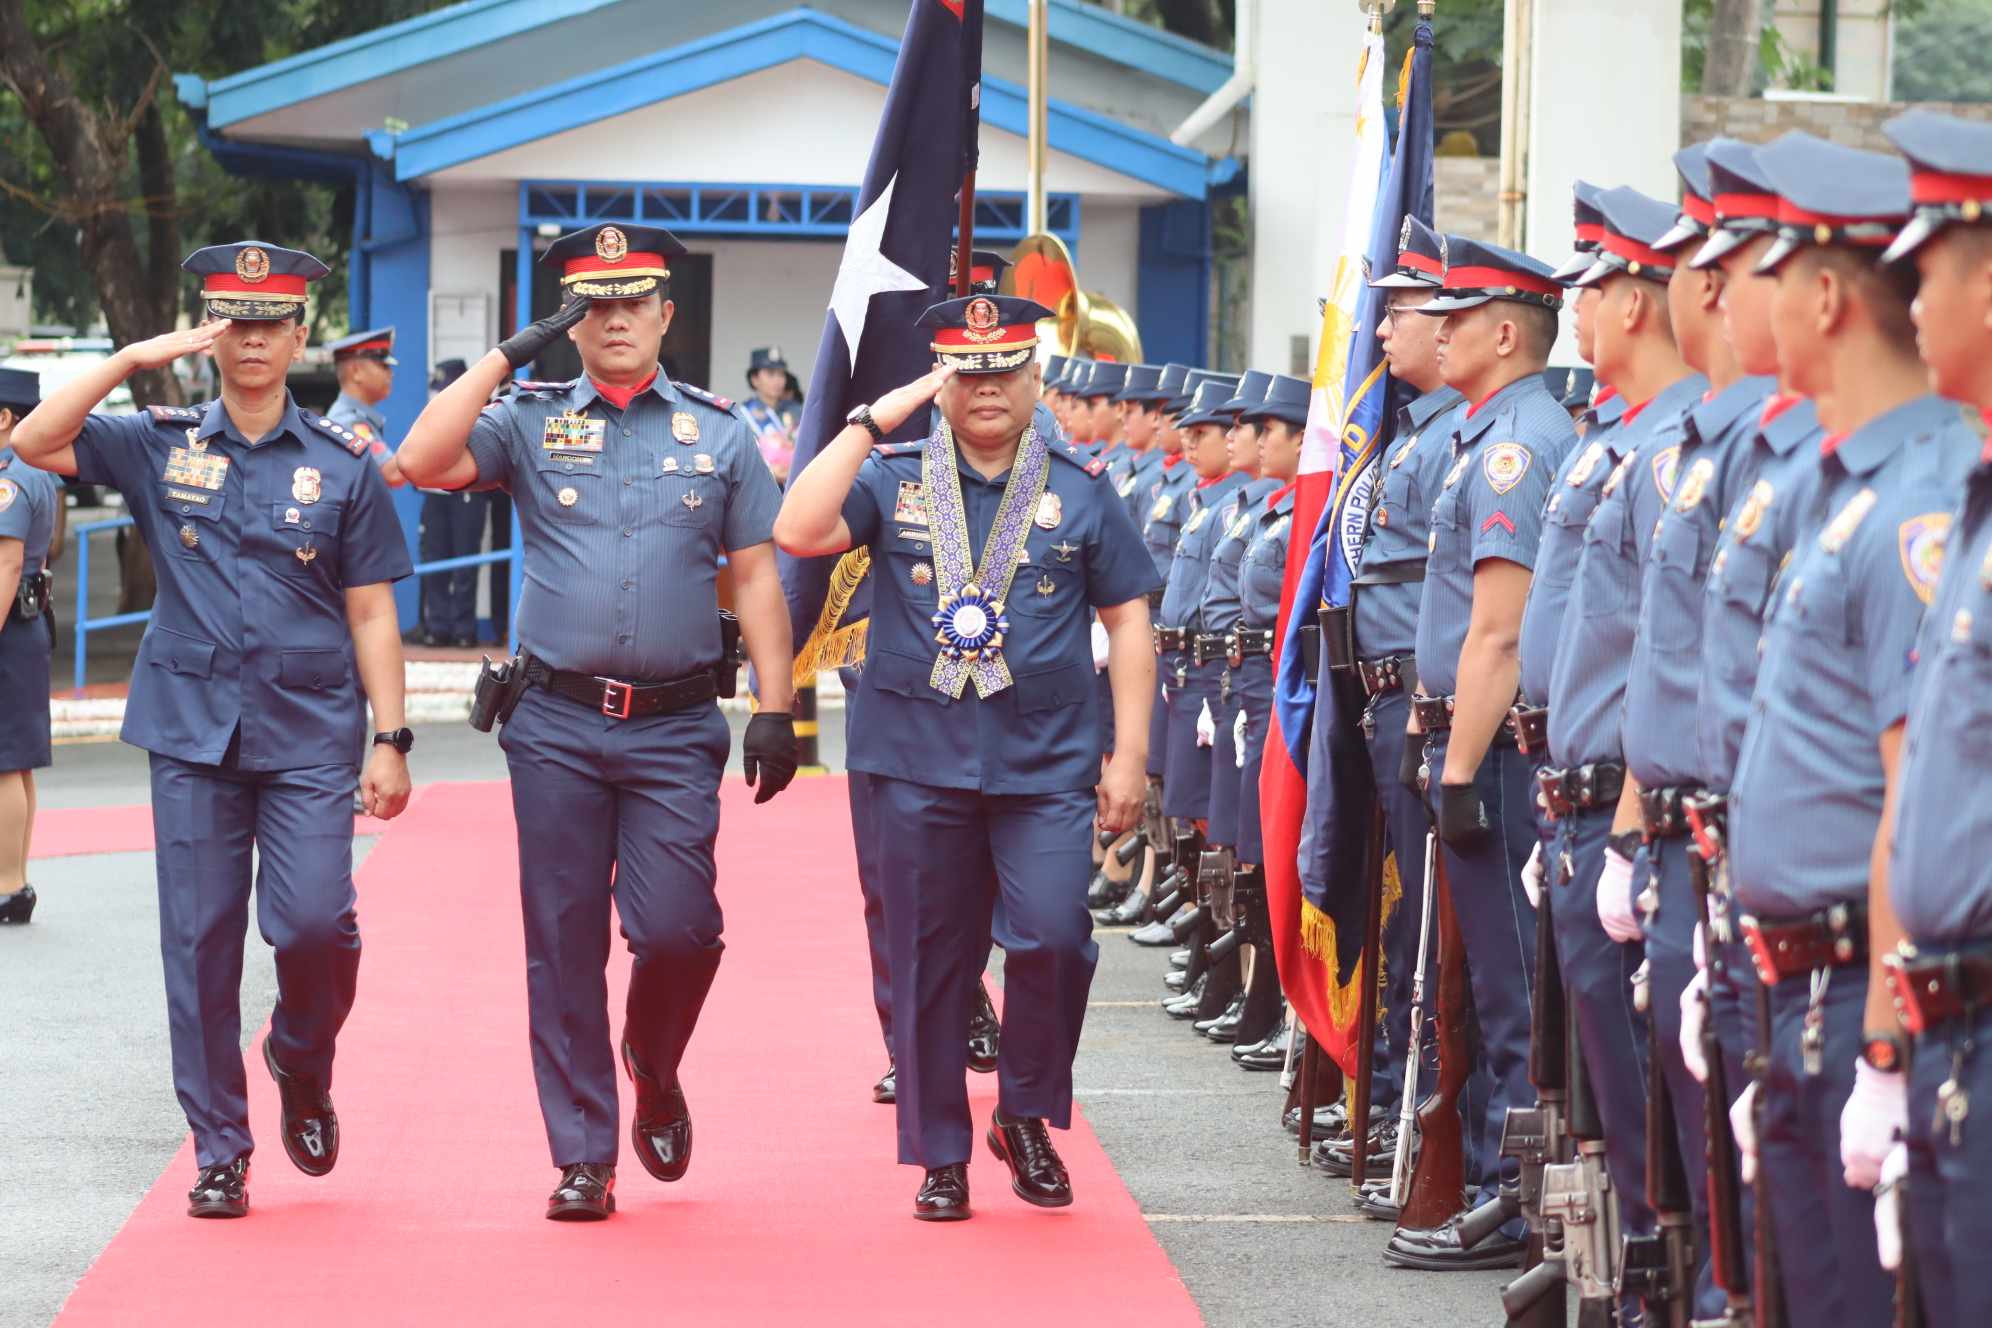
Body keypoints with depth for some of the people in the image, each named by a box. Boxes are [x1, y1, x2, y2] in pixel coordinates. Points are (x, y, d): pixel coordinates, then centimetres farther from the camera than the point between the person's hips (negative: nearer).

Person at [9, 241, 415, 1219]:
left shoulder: (344, 465, 4)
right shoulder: (160, 448, 6)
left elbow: (372, 616, 5)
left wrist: (391, 741, -1)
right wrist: (133, 359, -12)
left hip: (308, 736, -1)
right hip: (192, 734, 1)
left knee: (315, 925, -13)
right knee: (199, 942, 0)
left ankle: (302, 1069, 19)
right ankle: (218, 1149, 10)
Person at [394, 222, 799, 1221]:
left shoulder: (719, 432, 7)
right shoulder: (529, 425, 5)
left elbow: (755, 575, 7)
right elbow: (422, 462, -10)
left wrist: (775, 707, -1)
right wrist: (509, 354, -8)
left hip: (676, 727, 0)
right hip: (557, 726, 0)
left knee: (677, 930, -9)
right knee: (563, 945, 1)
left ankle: (653, 1069, 23)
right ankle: (582, 1157, 8)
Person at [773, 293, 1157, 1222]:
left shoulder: (1080, 491, 6)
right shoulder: (893, 482, 4)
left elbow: (1127, 622, 8)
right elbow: (798, 533, -13)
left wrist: (1129, 757, 1)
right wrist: (872, 423, -14)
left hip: (1046, 765, 0)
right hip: (922, 763, 1)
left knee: (1052, 937, -15)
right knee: (932, 962, 5)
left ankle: (1027, 1118, 7)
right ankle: (940, 1154, 16)